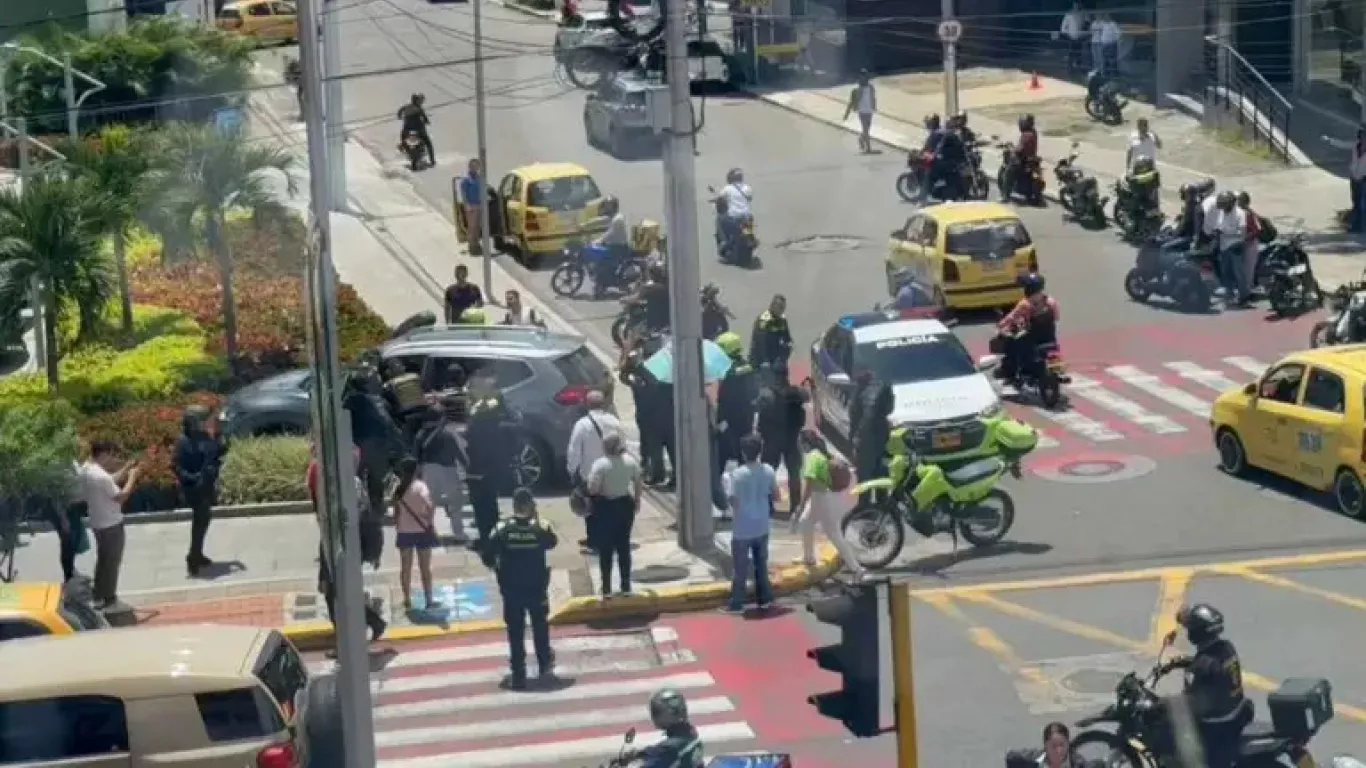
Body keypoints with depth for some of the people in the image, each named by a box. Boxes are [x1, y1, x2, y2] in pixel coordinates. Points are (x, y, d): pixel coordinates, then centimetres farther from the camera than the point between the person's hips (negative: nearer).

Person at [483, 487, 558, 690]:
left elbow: (488, 558, -10)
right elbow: (552, 542, 12)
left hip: (511, 589, -1)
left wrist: (499, 568, 11)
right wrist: (536, 518, 8)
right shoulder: (542, 527, -11)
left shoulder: (502, 529, -12)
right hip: (537, 587, 1)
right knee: (540, 627, 21)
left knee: (515, 631, 6)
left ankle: (518, 674, 4)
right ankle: (545, 666, 33)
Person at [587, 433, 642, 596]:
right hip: (625, 504, 4)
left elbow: (593, 489, -22)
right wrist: (637, 499, 17)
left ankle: (606, 588, 10)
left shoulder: (600, 464, -19)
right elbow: (638, 483, 3)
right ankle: (626, 585, 18)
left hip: (605, 507, -4)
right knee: (624, 546, 14)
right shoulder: (630, 461, -5)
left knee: (606, 549, 7)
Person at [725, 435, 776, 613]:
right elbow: (776, 496, 4)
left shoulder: (738, 474, -19)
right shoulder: (768, 471, -5)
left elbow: (734, 502, -17)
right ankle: (764, 598, 24)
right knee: (761, 564, 19)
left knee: (740, 567, 5)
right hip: (761, 527, 4)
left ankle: (737, 603, 11)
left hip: (742, 529, -4)